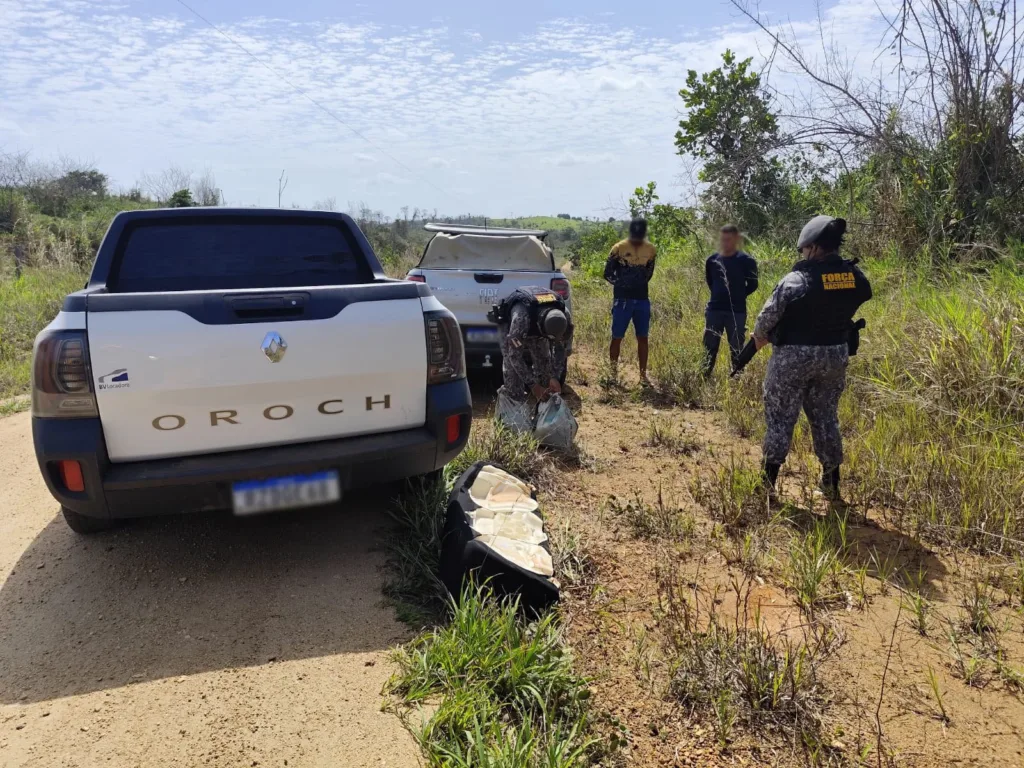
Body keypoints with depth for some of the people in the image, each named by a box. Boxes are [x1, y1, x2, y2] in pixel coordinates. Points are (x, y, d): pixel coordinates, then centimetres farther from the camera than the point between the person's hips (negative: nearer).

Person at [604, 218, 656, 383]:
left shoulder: (650, 250, 4)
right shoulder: (619, 248, -7)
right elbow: (608, 273, -1)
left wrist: (640, 284, 6)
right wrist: (621, 284, -6)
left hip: (642, 300, 4)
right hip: (622, 300, -3)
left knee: (643, 338, 6)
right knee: (617, 338, 1)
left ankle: (643, 375, 13)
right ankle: (613, 373, 10)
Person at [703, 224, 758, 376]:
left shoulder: (746, 260, -7)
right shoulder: (712, 259, 3)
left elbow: (753, 284, 1)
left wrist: (738, 296, 3)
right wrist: (719, 294, 13)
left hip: (737, 312, -3)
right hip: (714, 309, 3)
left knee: (736, 349, 5)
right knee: (709, 347, 7)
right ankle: (704, 378, 16)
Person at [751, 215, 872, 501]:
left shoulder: (797, 279, -18)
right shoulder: (856, 277, -2)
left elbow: (768, 317, -13)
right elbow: (844, 309, 10)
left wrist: (759, 337, 6)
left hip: (795, 356, -5)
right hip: (836, 355, 5)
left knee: (780, 418, 6)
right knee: (826, 417, 16)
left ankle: (767, 481, 13)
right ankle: (831, 484, 23)